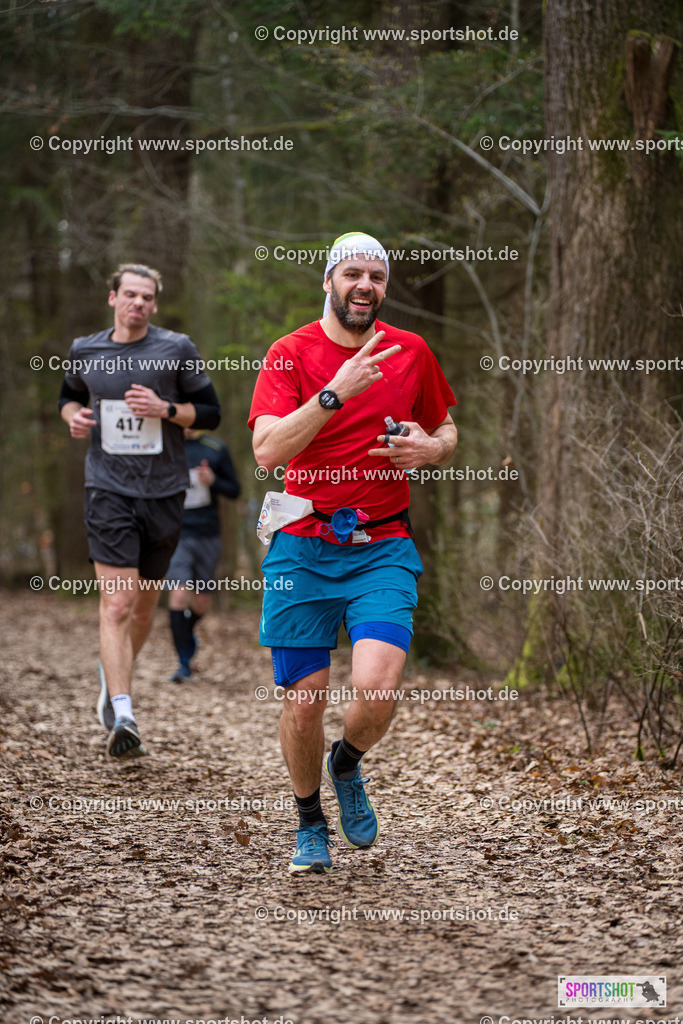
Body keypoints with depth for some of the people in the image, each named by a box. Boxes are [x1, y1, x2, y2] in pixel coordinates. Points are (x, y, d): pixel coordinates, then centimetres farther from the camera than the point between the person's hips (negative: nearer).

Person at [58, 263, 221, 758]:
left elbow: (211, 413, 3)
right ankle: (123, 718, -20)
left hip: (164, 492, 1)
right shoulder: (85, 351, 5)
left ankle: (112, 676, 43)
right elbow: (69, 394, 23)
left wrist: (166, 409, -14)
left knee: (145, 605, 15)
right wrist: (73, 415, 0)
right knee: (117, 604, -15)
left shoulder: (177, 350, 0)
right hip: (109, 489, -1)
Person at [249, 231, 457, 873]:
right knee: (303, 700, 1)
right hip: (302, 548, -1)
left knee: (376, 687, -18)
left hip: (384, 550, 1)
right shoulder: (290, 354, -2)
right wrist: (336, 392, -22)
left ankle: (347, 765, 16)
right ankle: (310, 824, 27)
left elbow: (447, 431, 22)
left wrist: (430, 448, -1)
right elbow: (268, 449, -14)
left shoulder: (411, 352, 7)